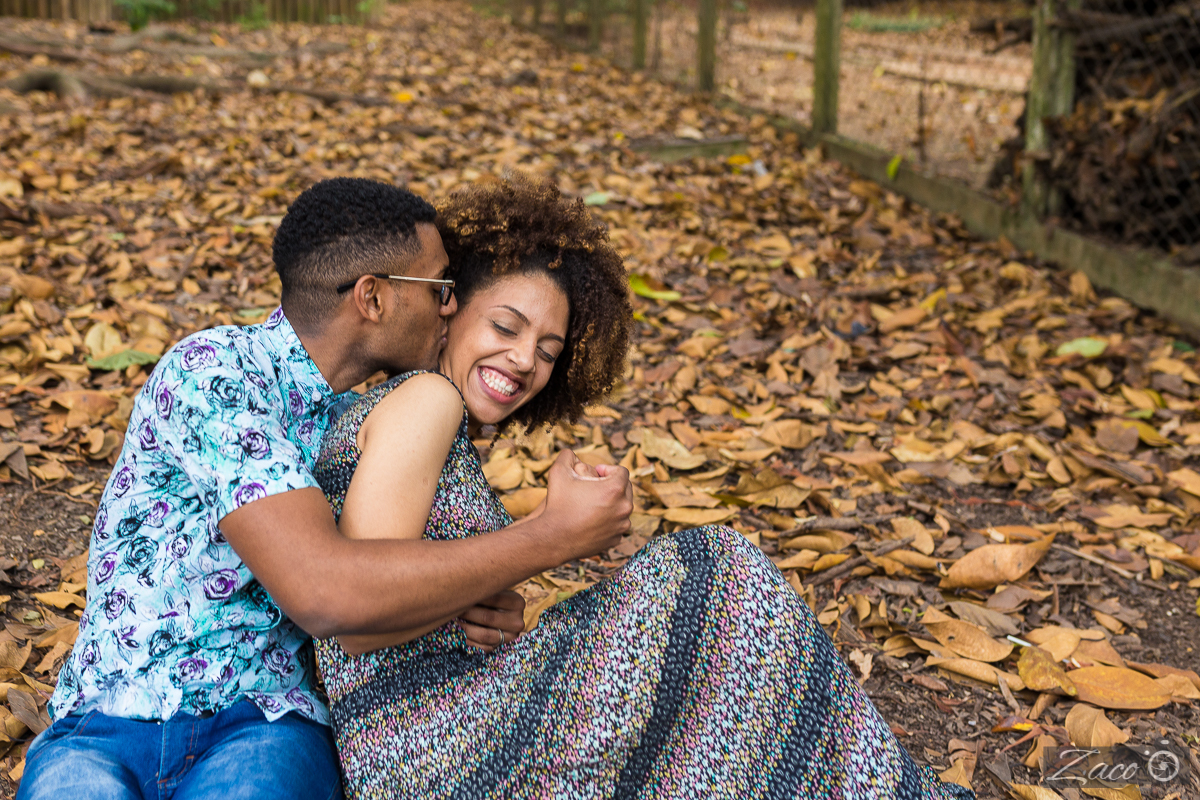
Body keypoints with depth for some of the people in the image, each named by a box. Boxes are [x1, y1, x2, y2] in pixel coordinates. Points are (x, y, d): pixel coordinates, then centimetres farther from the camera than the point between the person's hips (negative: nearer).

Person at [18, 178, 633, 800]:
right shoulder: (212, 370, -14)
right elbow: (323, 593, -26)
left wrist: (480, 605, -8)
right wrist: (555, 537, -20)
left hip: (267, 729, 4)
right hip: (104, 730, -4)